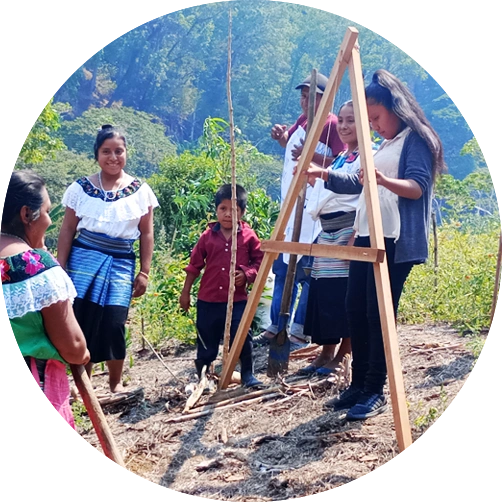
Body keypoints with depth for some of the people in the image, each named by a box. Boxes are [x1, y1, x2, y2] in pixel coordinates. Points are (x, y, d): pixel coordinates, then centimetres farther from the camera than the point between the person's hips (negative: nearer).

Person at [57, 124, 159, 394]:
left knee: (114, 324, -6)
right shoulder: (80, 188, 1)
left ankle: (116, 382, 15)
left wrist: (144, 273, 2)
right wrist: (59, 269, -1)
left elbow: (146, 234, 6)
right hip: (83, 260, 0)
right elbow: (67, 231, 4)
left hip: (121, 264, 0)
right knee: (82, 323, -2)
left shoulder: (140, 191, 2)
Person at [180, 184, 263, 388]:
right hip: (208, 300, 2)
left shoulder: (249, 237, -3)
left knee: (242, 338, -3)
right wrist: (185, 292, 8)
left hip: (237, 300, -1)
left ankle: (247, 374, 13)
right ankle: (201, 376, 26)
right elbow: (194, 265, 6)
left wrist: (246, 274, -16)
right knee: (206, 341, 11)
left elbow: (259, 261, 3)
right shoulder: (208, 236, 0)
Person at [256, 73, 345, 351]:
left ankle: (299, 332, 1)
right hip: (290, 207, 9)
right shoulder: (301, 121, 15)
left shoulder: (333, 125, -8)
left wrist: (312, 156, -26)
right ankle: (275, 328, 19)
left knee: (307, 272, -7)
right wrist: (282, 137, 11)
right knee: (282, 269, 11)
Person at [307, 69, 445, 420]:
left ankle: (376, 393, -1)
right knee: (356, 311, 6)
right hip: (366, 236, 9)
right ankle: (359, 386, 15)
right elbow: (358, 184, 26)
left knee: (379, 315, -9)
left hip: (394, 241, -9)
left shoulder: (416, 140, -3)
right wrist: (325, 174, 12)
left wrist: (385, 181, -35)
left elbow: (418, 187, -17)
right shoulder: (385, 145, 24)